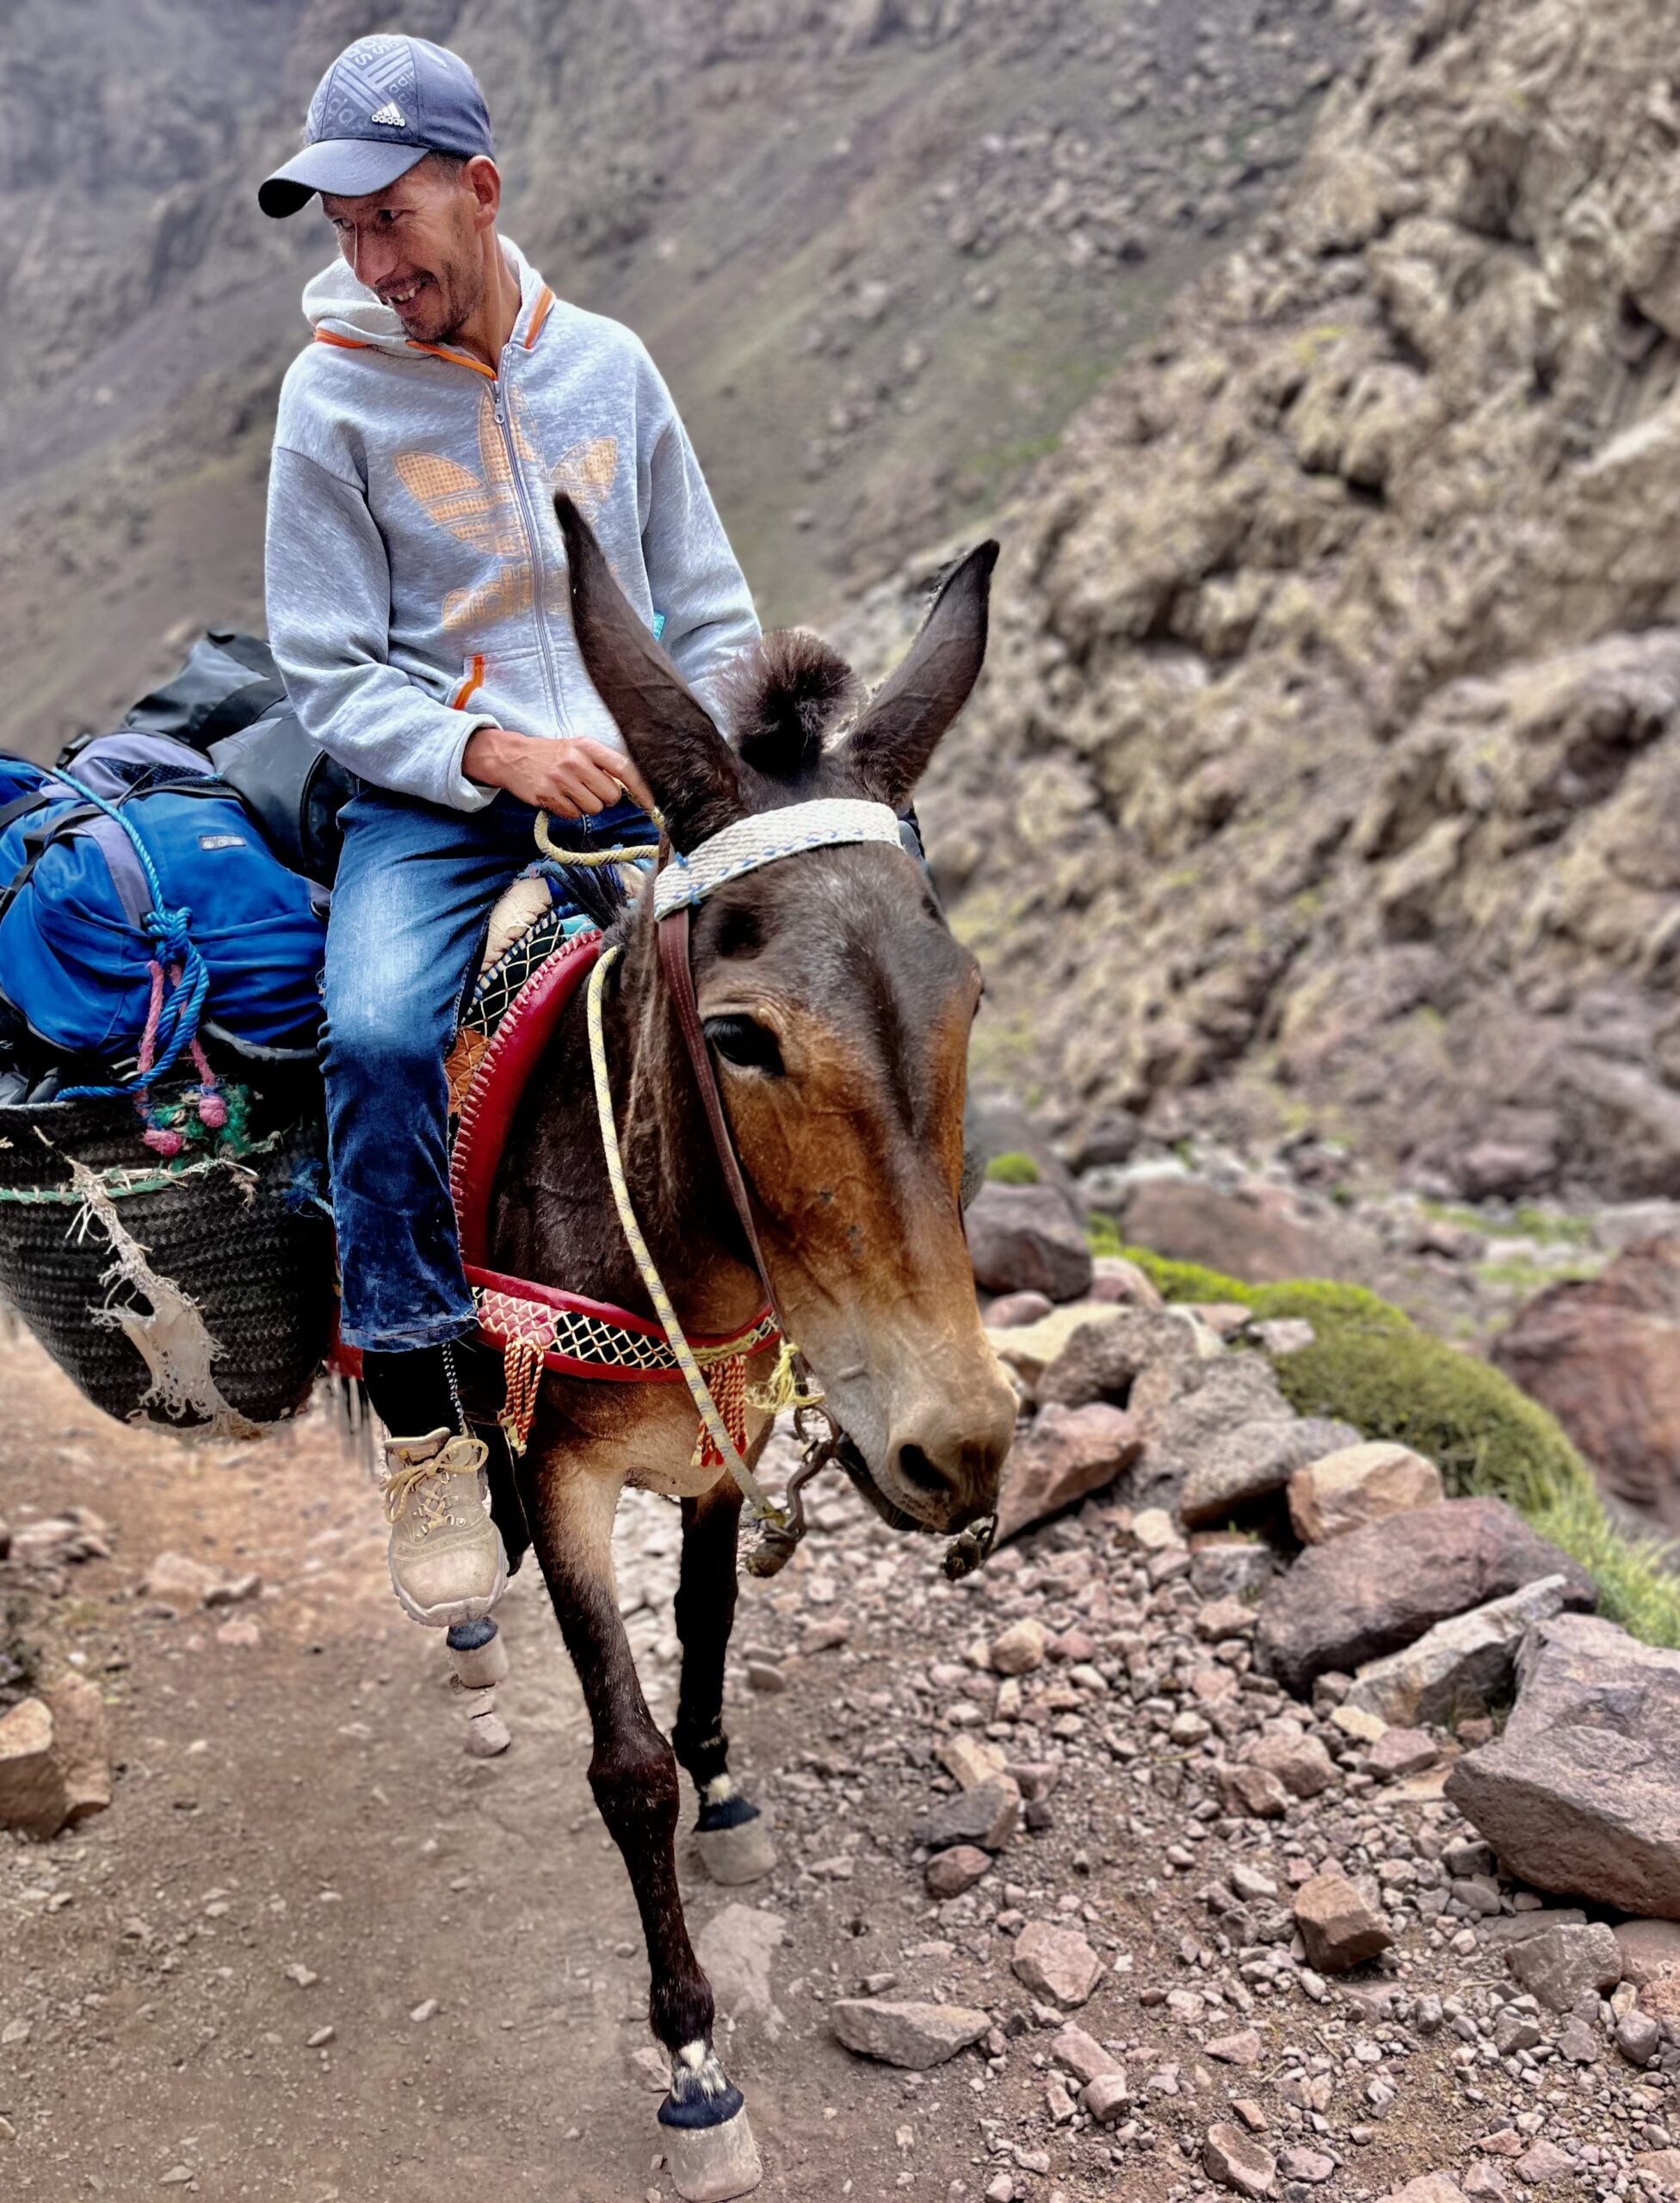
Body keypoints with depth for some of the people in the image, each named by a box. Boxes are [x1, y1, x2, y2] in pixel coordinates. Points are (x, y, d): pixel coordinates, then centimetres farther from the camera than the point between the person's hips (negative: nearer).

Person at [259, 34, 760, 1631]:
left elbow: (711, 611, 13)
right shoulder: (335, 396, 0)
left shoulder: (608, 364, 8)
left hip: (637, 778, 3)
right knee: (379, 1031, -31)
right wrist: (501, 752, -20)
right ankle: (422, 1431, -14)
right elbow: (333, 679, -3)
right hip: (433, 794, -2)